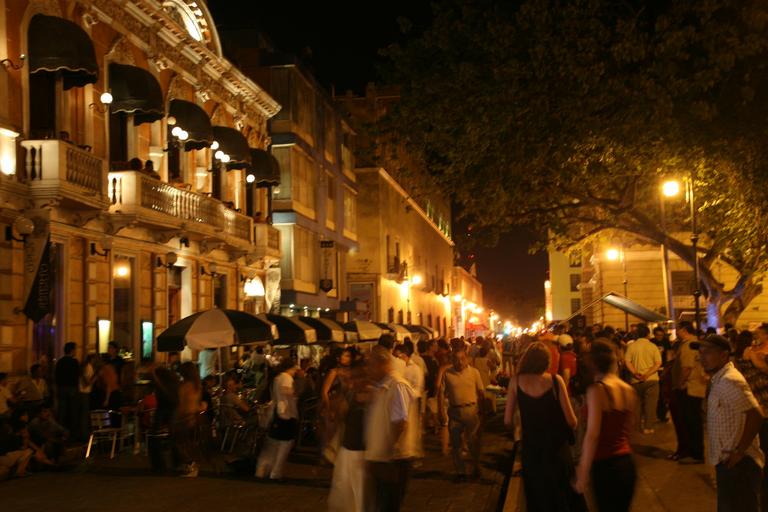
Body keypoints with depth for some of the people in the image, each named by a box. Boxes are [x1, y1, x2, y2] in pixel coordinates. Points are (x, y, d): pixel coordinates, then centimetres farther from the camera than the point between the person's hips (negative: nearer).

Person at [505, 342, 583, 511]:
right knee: (564, 496, 20)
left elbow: (507, 421, -6)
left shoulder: (516, 381, -9)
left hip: (531, 448, 1)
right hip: (557, 447, -1)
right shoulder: (555, 380, -14)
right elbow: (572, 421, -13)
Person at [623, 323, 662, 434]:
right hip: (651, 379, -2)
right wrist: (647, 374, -17)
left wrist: (635, 373, -18)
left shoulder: (631, 346, 0)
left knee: (637, 404, 15)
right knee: (650, 404, 3)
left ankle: (638, 426, 22)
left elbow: (627, 361, -10)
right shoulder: (653, 346, -1)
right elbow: (658, 363, -10)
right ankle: (648, 427, 0)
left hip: (636, 380, 2)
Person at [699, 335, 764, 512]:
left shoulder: (729, 380, -20)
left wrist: (739, 452, -22)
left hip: (738, 464, -10)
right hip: (728, 462, 10)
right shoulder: (719, 379, 12)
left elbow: (755, 416, -27)